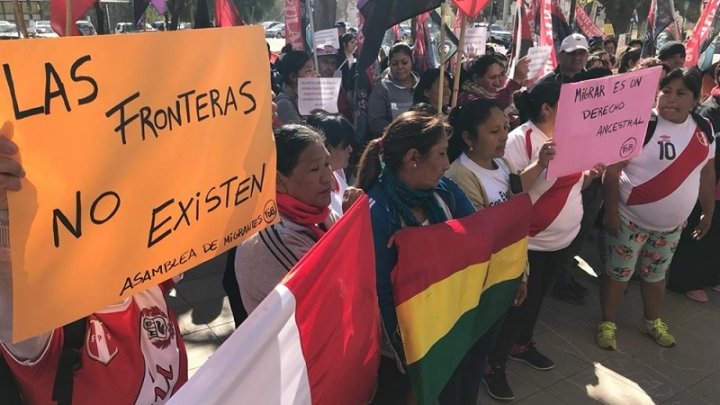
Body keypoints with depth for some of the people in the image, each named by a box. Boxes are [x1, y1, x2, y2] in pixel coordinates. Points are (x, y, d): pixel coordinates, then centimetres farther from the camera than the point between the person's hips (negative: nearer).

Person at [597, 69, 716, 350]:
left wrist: (708, 213, 15)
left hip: (671, 224, 6)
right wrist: (611, 212, -22)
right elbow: (611, 171, -20)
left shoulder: (703, 131, 1)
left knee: (656, 274, 22)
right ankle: (607, 324, 25)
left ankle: (651, 322, 42)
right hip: (631, 219, -6)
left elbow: (706, 172, 12)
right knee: (618, 274, 7)